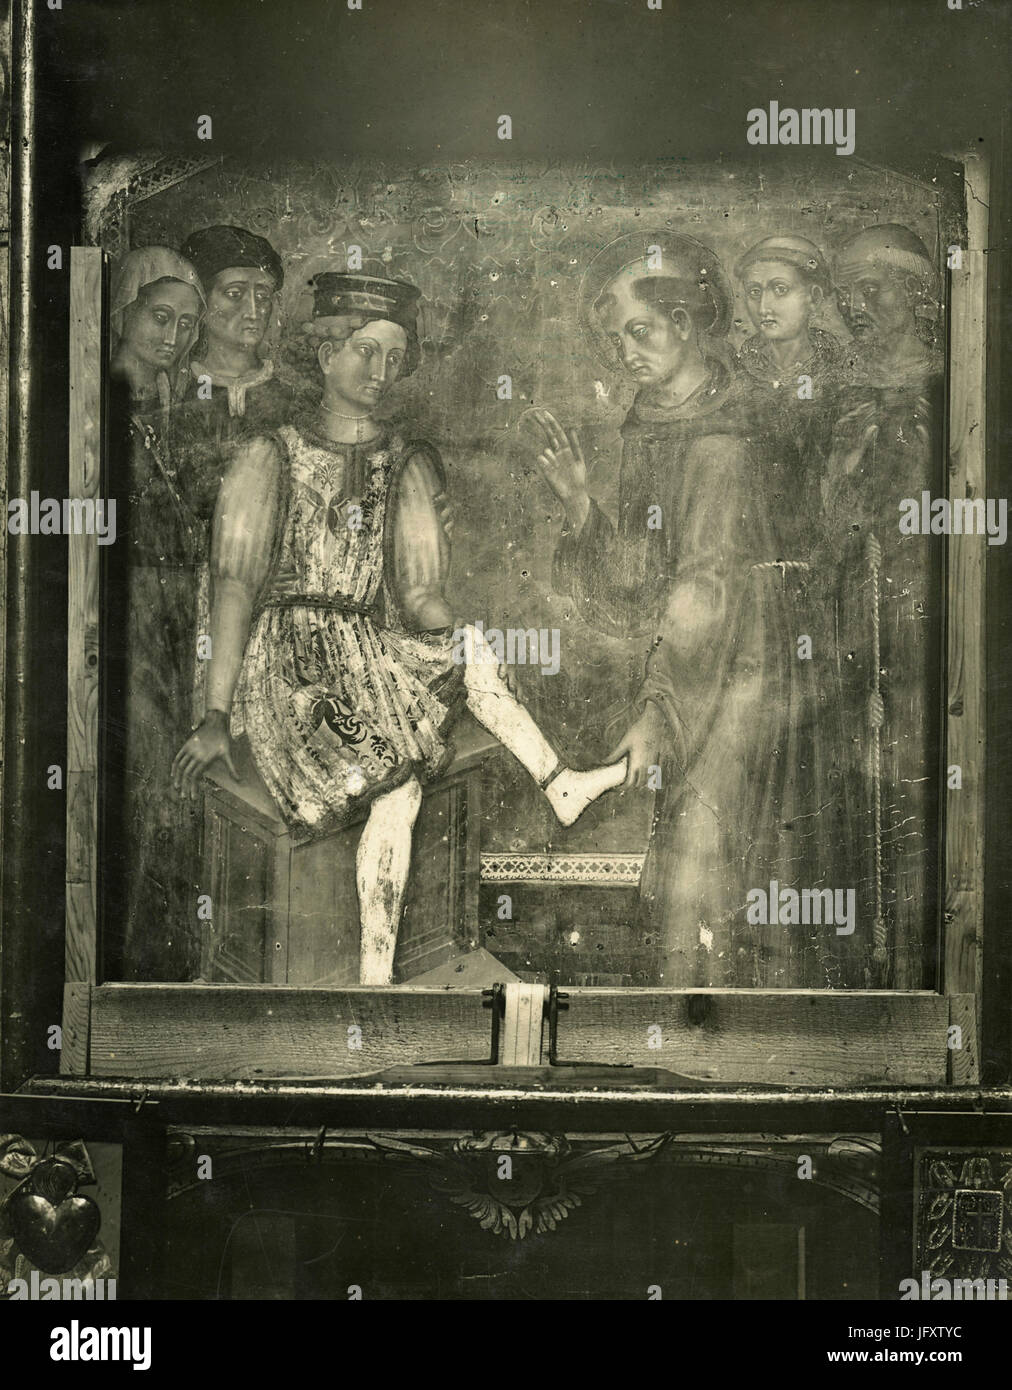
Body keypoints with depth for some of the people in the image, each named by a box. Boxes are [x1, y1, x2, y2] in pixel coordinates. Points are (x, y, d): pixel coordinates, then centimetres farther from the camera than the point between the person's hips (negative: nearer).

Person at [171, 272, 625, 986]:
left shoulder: (409, 464, 15)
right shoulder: (269, 458, 6)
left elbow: (419, 593, 9)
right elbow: (235, 583, -2)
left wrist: (462, 648, -13)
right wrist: (218, 713, -10)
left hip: (376, 655, 3)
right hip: (288, 658, -3)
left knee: (399, 783, -24)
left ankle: (376, 975, -23)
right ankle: (560, 786, -11)